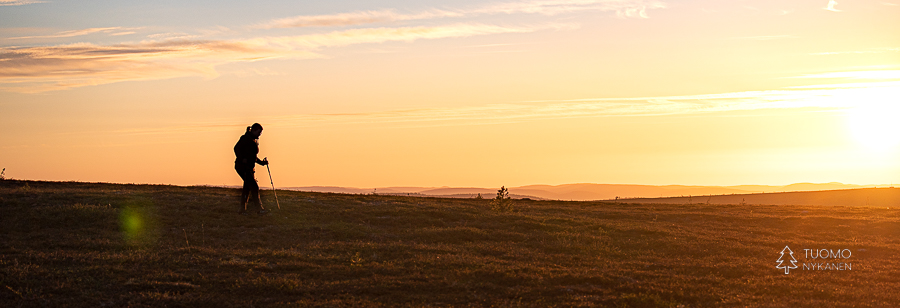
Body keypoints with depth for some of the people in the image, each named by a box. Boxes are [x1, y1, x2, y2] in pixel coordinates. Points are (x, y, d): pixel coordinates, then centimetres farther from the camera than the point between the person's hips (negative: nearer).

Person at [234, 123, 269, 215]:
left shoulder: (255, 141, 18)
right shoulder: (245, 138, -9)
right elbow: (237, 148, -20)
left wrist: (262, 162, 12)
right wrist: (242, 159, -32)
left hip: (249, 168, 10)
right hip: (242, 166, -10)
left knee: (247, 187, 11)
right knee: (254, 186, -12)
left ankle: (242, 209, 17)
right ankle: (259, 208, -12)